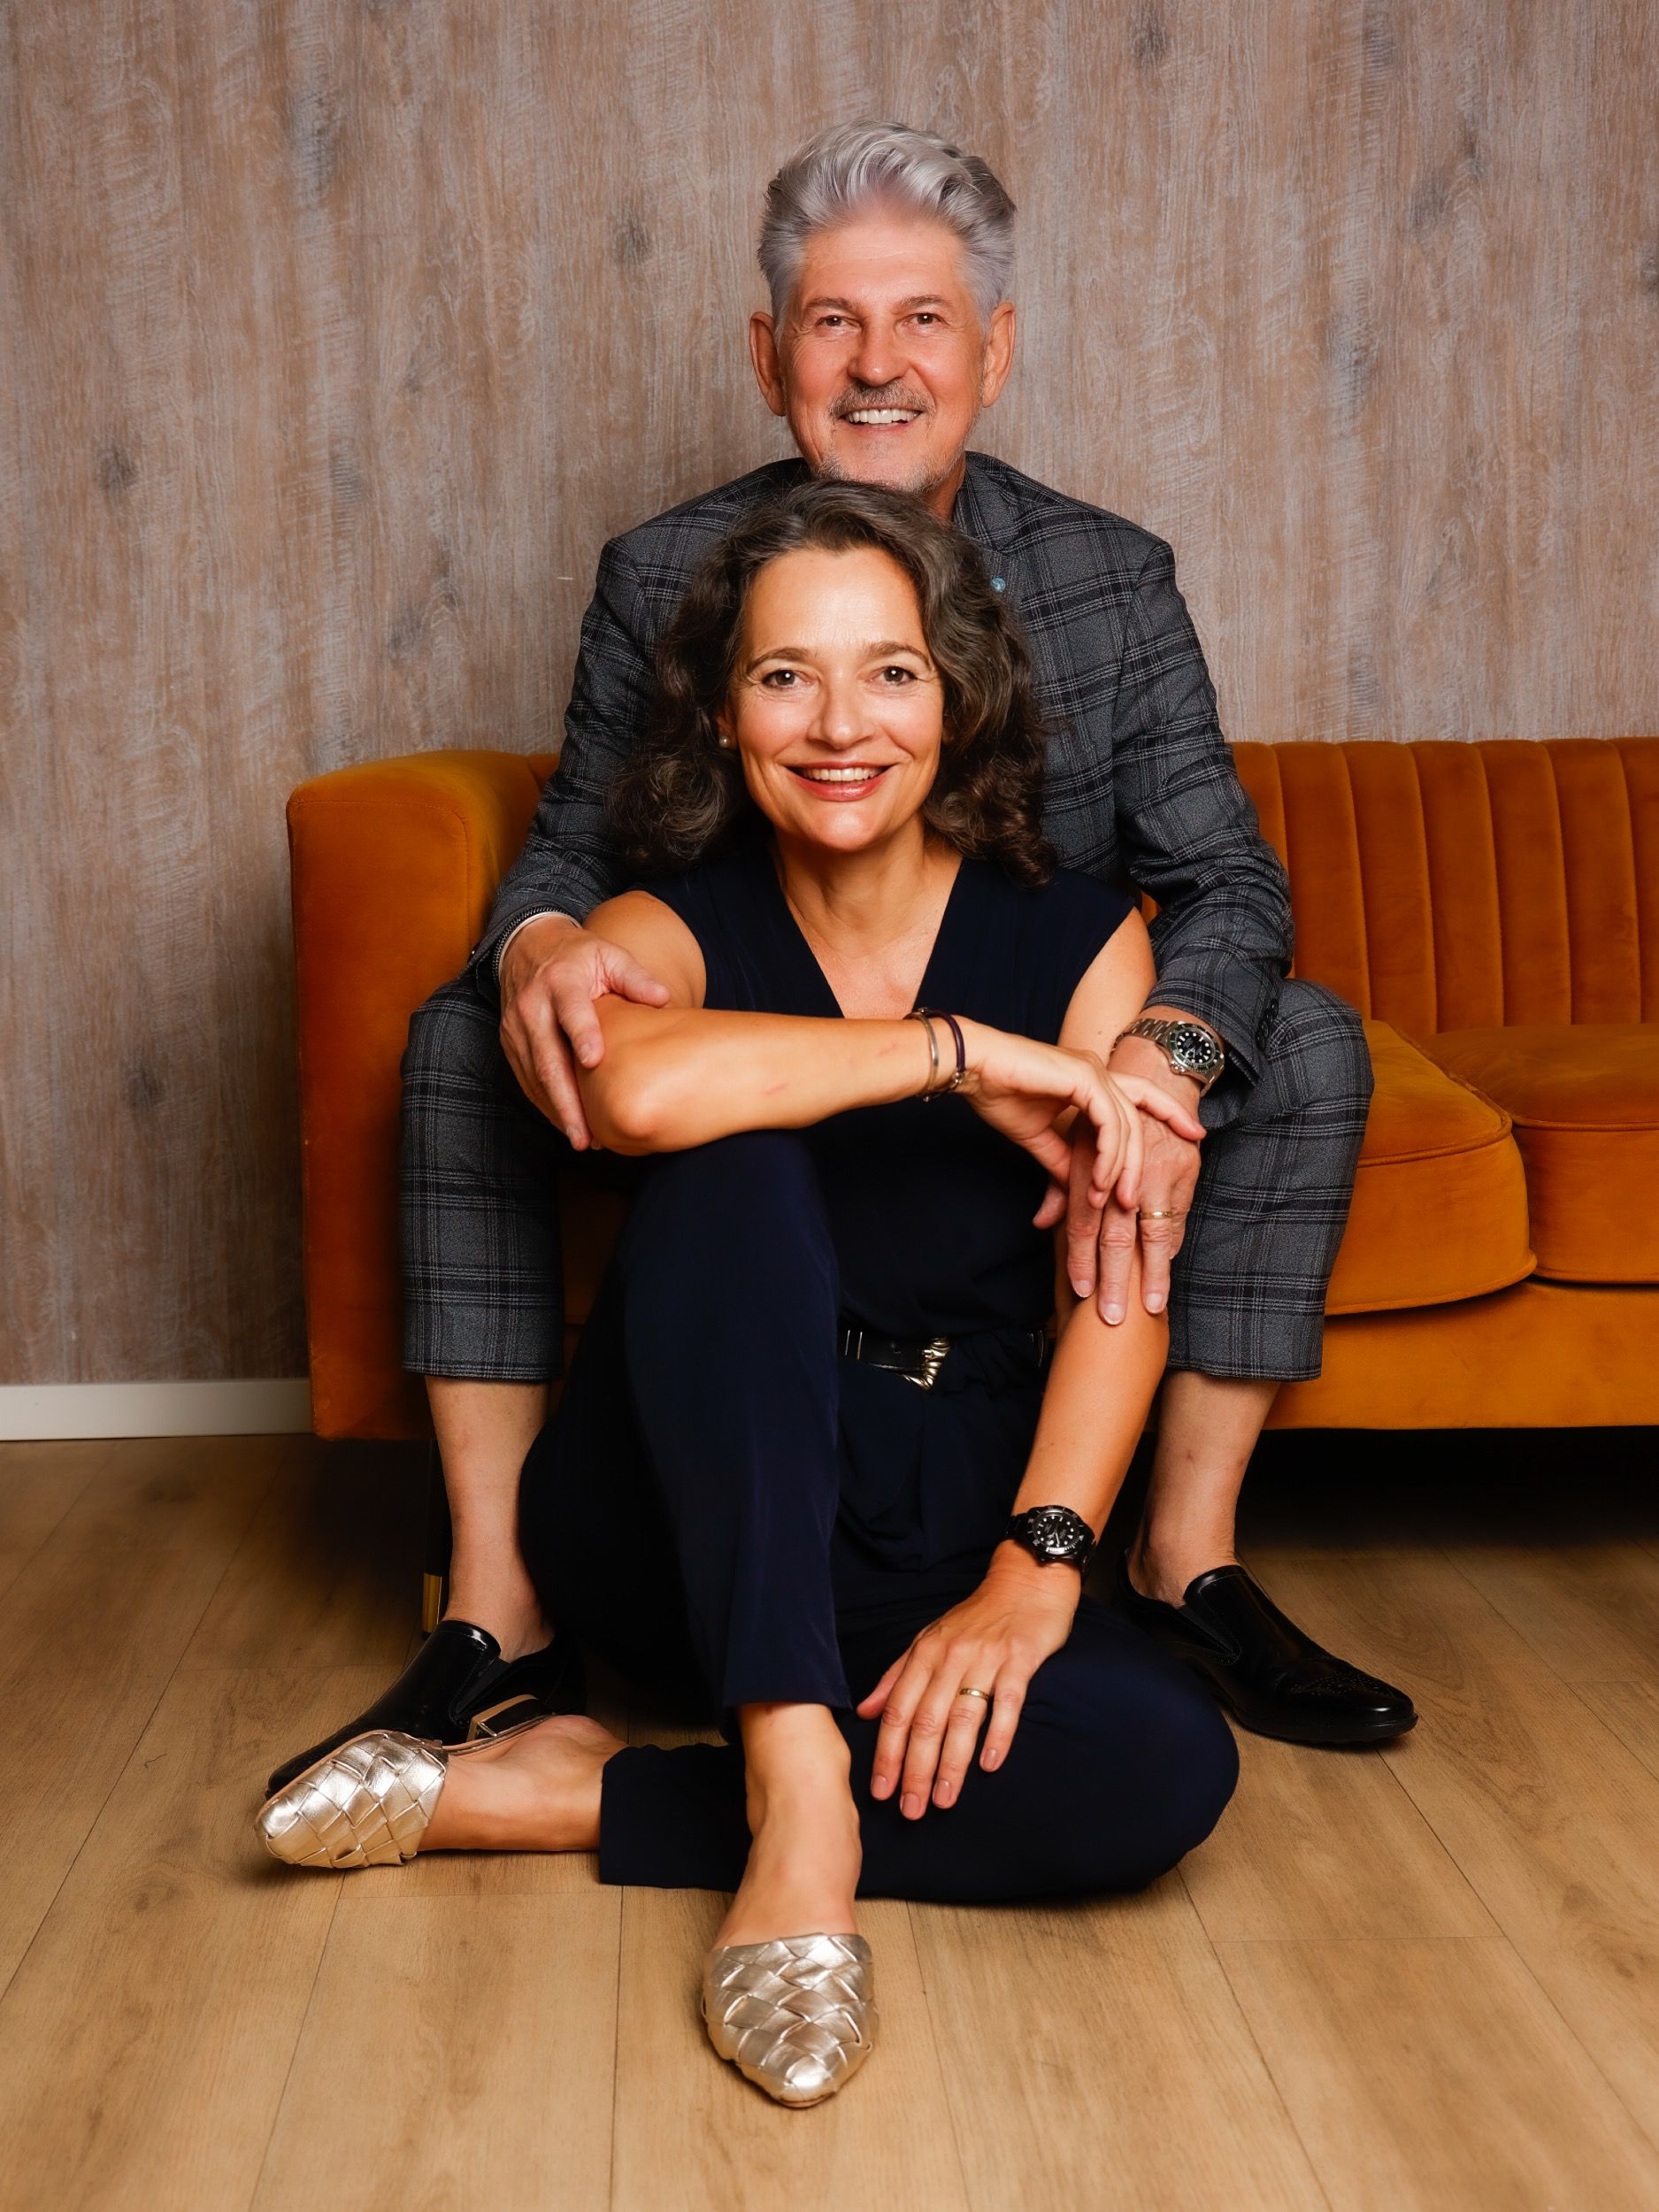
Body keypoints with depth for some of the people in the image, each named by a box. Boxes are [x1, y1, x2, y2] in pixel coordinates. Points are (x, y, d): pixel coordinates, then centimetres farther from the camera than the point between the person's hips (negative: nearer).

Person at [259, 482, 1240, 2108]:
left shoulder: (1077, 941, 0)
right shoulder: (678, 926, -3)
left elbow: (1121, 1284, -11)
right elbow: (633, 1088, -30)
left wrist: (1035, 1564, -25)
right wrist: (964, 1056, -25)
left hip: (942, 1525, 2)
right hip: (686, 1514, -1)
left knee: (1167, 1767, -29)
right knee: (735, 1173, -31)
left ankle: (559, 1797, -20)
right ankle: (794, 1786, -36)